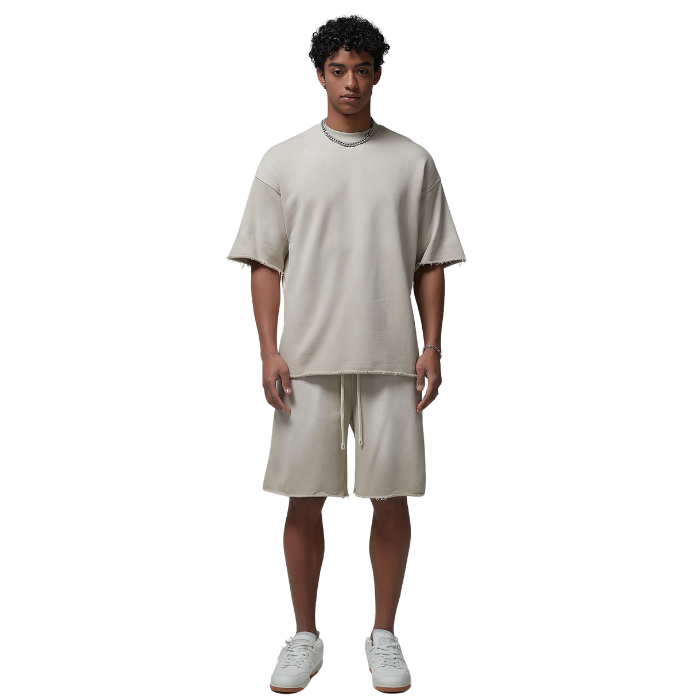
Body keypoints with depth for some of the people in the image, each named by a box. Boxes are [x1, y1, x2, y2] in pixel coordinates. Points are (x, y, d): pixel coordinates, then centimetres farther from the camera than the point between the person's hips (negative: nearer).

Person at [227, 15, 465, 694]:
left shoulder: (412, 162, 8)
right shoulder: (283, 161, 7)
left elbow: (430, 265, 8)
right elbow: (265, 263, 4)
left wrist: (431, 348, 0)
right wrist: (269, 351, -4)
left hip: (390, 358, 0)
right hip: (307, 358, 0)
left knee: (390, 497, 5)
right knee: (303, 499, 5)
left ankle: (384, 633, 23)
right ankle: (305, 635, 23)